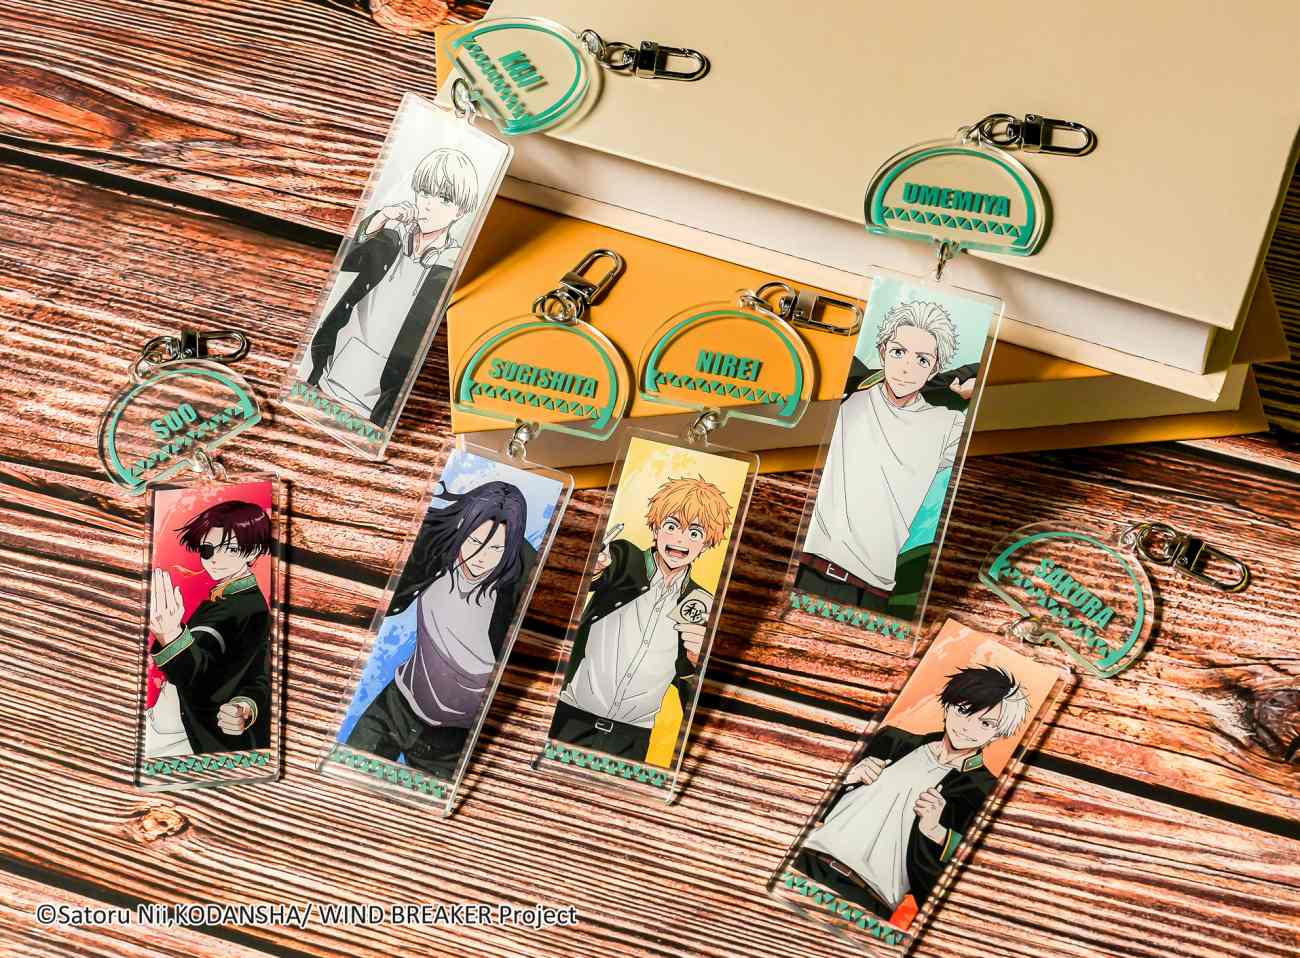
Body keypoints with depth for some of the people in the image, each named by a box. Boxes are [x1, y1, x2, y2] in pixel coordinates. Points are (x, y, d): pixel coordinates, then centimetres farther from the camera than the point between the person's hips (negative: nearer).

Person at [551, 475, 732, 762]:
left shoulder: (703, 605, 5)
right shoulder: (624, 559, -7)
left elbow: (685, 679, 14)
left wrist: (694, 658, -7)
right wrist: (589, 568, -49)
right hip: (573, 721, -3)